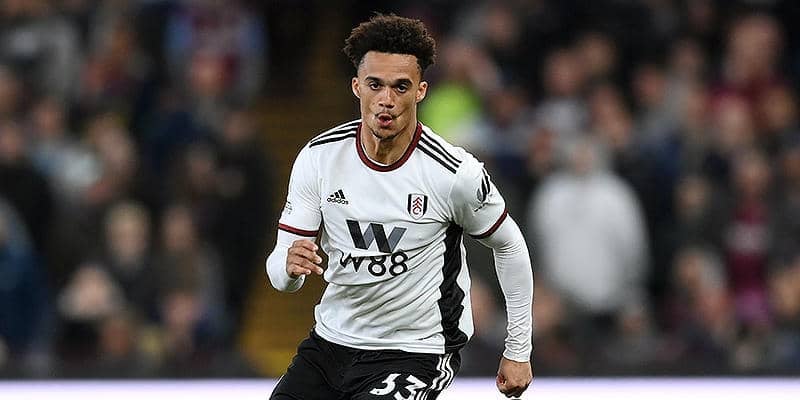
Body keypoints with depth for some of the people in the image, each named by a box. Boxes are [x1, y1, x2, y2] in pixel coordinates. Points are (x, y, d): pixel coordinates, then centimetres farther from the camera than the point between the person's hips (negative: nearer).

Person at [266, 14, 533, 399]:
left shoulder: (455, 173, -16)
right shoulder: (318, 157, -8)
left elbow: (509, 246, 1)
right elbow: (280, 274, -6)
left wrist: (518, 351, 5)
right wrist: (290, 266, -32)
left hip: (417, 351, -4)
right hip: (331, 340, 5)